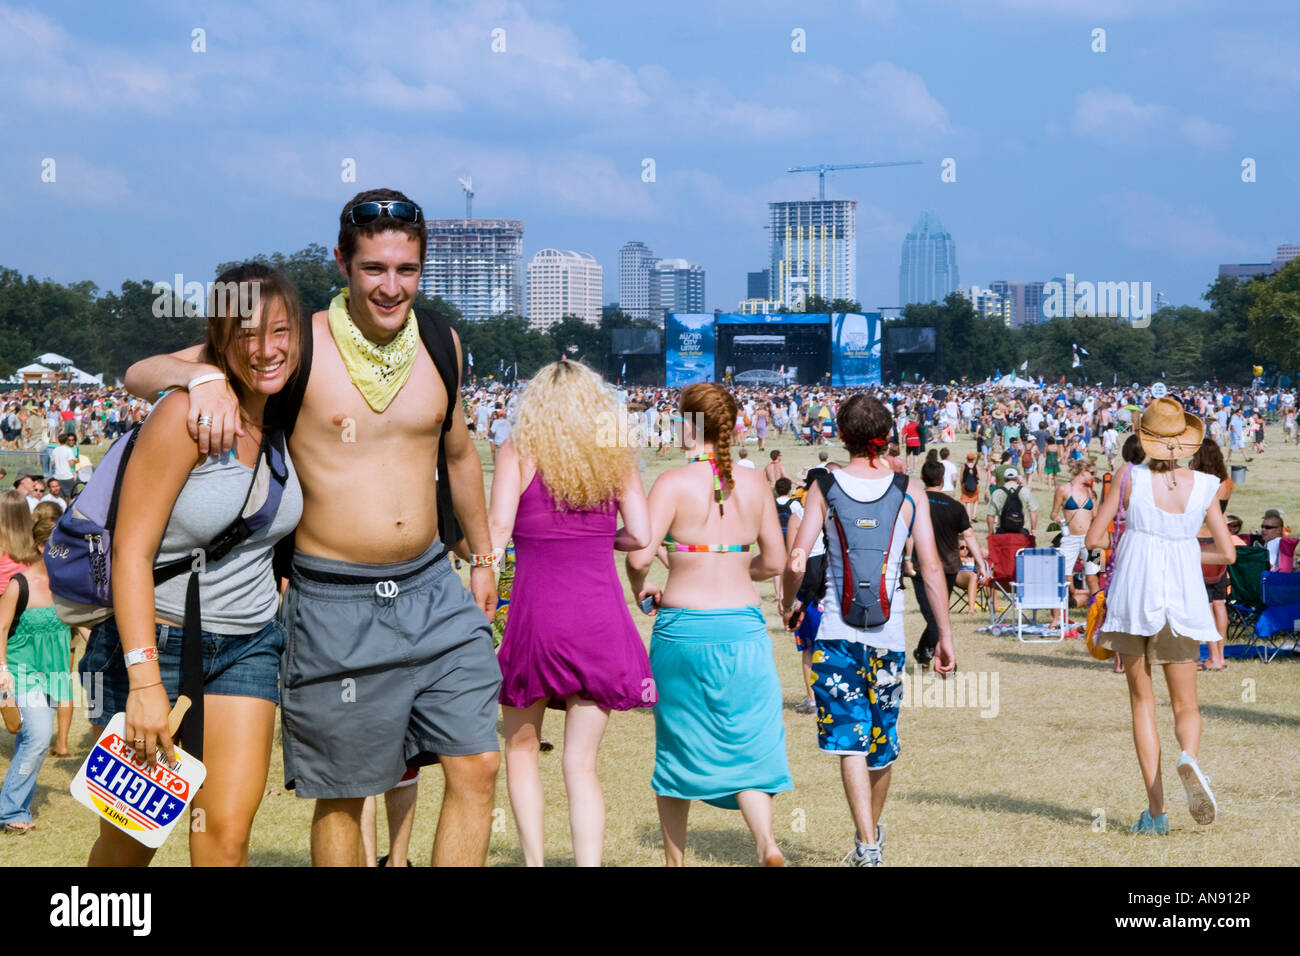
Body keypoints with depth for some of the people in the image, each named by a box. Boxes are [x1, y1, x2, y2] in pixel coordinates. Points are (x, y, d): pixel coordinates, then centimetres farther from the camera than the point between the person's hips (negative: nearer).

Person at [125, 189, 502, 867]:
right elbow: (140, 374, -8)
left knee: (476, 768, 1)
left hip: (432, 589, 4)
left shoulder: (440, 345, 6)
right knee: (341, 797, 5)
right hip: (335, 603, -4)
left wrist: (482, 557, 30)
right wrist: (206, 376, -29)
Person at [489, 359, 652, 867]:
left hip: (537, 614, -2)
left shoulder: (519, 451, 0)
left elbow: (498, 526, -11)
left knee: (521, 746, 18)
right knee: (581, 763, 6)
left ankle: (534, 861, 12)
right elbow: (640, 535, 1)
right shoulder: (615, 454, 7)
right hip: (601, 616, 2)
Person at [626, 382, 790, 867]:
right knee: (746, 743, 5)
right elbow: (774, 562, 9)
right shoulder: (754, 484, 4)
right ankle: (766, 840, -19)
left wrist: (641, 588, 4)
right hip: (743, 625, 2)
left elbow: (639, 555, -16)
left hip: (683, 626, -2)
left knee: (678, 748, 13)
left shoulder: (674, 482, -8)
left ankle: (674, 858, 22)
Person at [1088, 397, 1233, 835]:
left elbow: (1093, 538, -3)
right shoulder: (1203, 486, -2)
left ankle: (1156, 810, 1)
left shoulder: (1131, 478, -6)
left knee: (1142, 701, 10)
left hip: (1133, 597, -1)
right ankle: (1189, 758, -23)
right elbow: (1228, 553, 3)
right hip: (1182, 598, 1)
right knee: (1186, 705, 13)